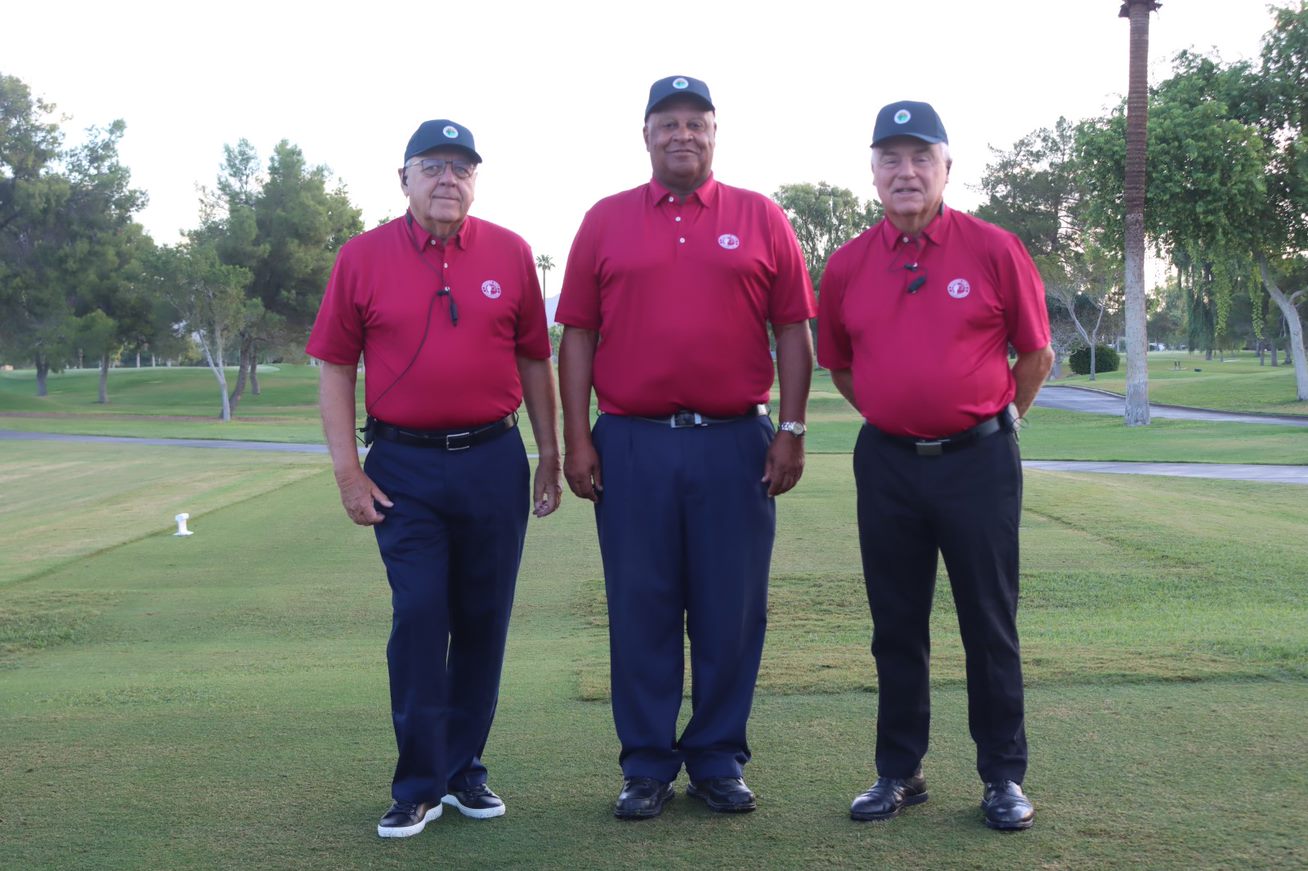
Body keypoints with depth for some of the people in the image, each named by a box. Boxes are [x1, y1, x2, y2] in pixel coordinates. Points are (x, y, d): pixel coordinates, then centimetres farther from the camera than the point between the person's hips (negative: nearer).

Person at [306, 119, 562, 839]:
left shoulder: (510, 253, 4)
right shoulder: (363, 257, 0)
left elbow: (534, 360, 9)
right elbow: (335, 369, 2)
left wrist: (550, 456, 8)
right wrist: (347, 469, -4)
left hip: (494, 462, 2)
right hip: (404, 467, -2)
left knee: (483, 620, 9)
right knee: (418, 620, -3)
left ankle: (464, 769, 24)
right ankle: (419, 787, 9)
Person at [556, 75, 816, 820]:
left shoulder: (761, 219, 7)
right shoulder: (606, 222, 8)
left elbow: (793, 331, 5)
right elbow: (578, 336, 6)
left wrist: (792, 431, -1)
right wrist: (576, 439, -1)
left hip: (736, 443, 0)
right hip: (631, 445, 0)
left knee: (731, 610, 6)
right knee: (641, 608, 6)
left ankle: (719, 759, 20)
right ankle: (647, 765, 18)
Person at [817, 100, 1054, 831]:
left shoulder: (995, 250, -5)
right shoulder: (848, 265, 3)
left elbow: (1035, 355, 4)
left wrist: (995, 420, 9)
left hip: (978, 461, -2)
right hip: (886, 462, 3)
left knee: (990, 625, 5)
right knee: (896, 628, 11)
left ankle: (1005, 777, 17)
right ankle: (899, 772, 23)